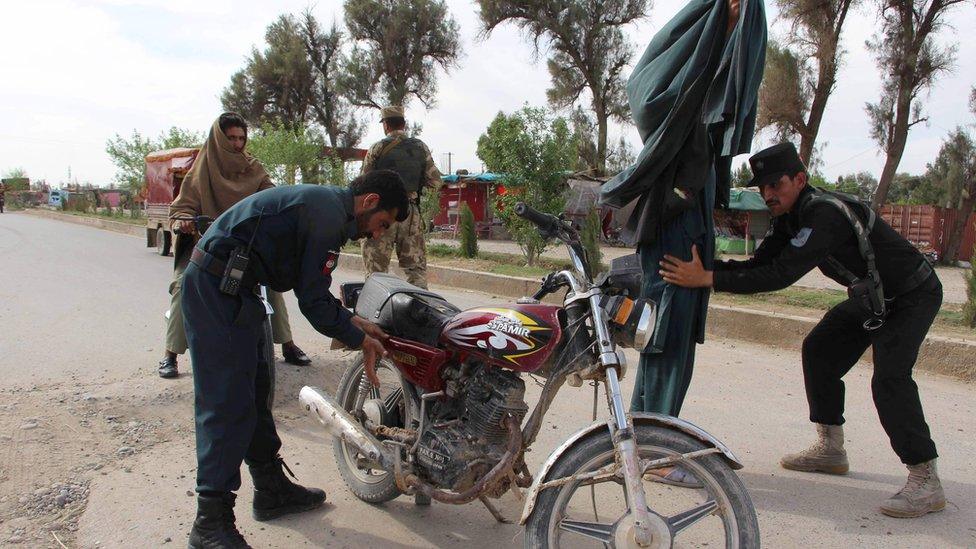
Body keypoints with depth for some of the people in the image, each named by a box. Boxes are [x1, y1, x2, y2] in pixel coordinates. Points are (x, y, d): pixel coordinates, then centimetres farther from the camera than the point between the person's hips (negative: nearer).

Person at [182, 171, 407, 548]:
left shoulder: (325, 203, 16)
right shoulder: (330, 215, -16)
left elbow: (310, 287, 21)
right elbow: (314, 303, -16)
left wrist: (353, 322, 14)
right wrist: (360, 340, -3)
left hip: (230, 286, 11)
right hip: (218, 287, -11)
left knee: (257, 389, 17)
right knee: (228, 402, -8)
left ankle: (272, 488, 29)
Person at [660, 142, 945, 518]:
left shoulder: (826, 215, -33)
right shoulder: (790, 218, -3)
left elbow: (781, 275, -42)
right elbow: (759, 265, -6)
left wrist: (708, 279, -45)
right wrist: (703, 265, -19)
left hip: (912, 296, -10)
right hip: (870, 296, 10)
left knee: (889, 377, -24)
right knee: (819, 351, 9)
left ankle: (926, 482, -15)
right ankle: (830, 449, 20)